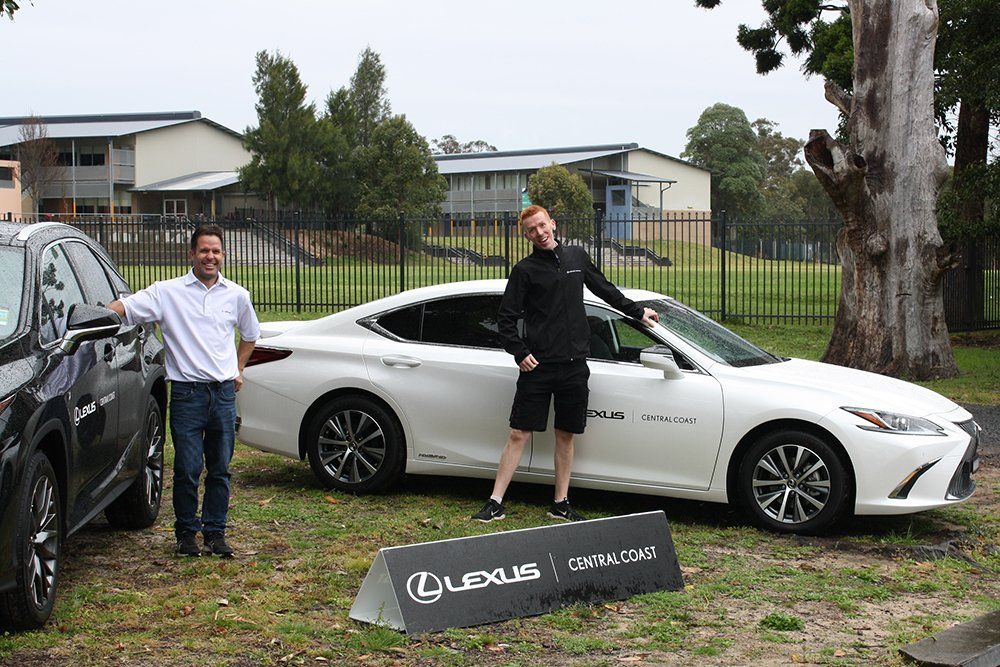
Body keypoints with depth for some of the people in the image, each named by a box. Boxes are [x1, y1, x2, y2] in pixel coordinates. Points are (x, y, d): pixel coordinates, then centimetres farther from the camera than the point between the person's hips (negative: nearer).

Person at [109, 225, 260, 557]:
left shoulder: (236, 295, 10)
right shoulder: (168, 292, 0)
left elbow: (250, 334, 26)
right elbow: (124, 307, -9)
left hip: (224, 393, 3)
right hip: (187, 392, -3)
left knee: (220, 469, 8)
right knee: (187, 469, -1)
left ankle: (215, 532, 17)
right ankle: (186, 533, 13)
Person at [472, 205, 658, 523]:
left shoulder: (577, 256, 11)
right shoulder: (525, 270, -1)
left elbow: (605, 290, 26)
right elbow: (506, 318, 0)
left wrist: (637, 312, 32)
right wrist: (519, 353, -11)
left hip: (575, 365, 4)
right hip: (538, 366, -4)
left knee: (566, 435, 9)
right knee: (519, 434, -4)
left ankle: (561, 504, 17)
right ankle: (495, 503, -1)